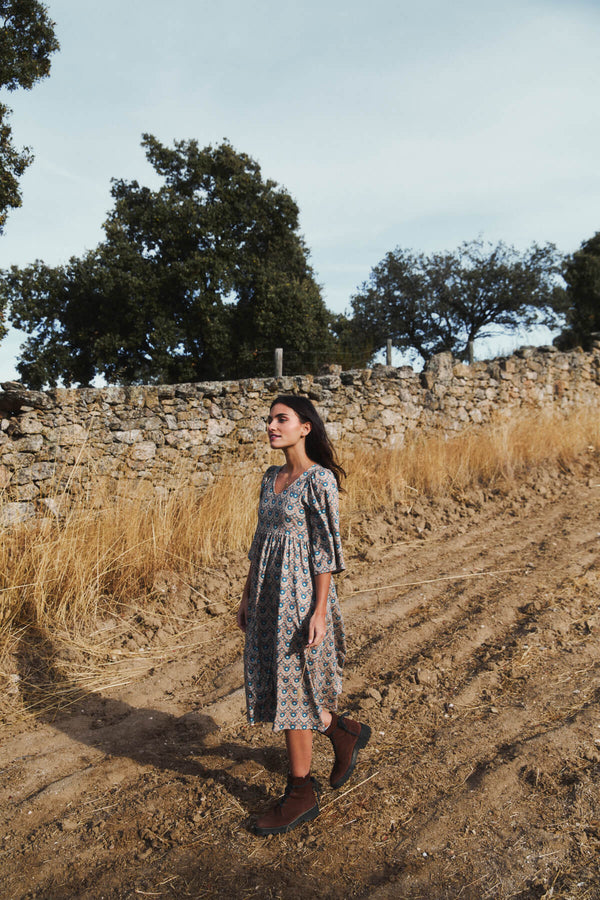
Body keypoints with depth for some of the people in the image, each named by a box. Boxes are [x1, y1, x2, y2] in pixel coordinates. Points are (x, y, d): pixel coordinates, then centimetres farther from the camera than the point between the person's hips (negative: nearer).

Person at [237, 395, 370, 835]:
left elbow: (326, 549, -15)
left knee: (293, 689, 2)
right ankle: (346, 733, 37)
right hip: (270, 592, 8)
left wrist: (319, 611, -17)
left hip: (301, 593, -8)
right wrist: (248, 596, 15)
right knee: (276, 684, 15)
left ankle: (301, 795, 20)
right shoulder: (271, 477, 10)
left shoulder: (319, 480, -13)